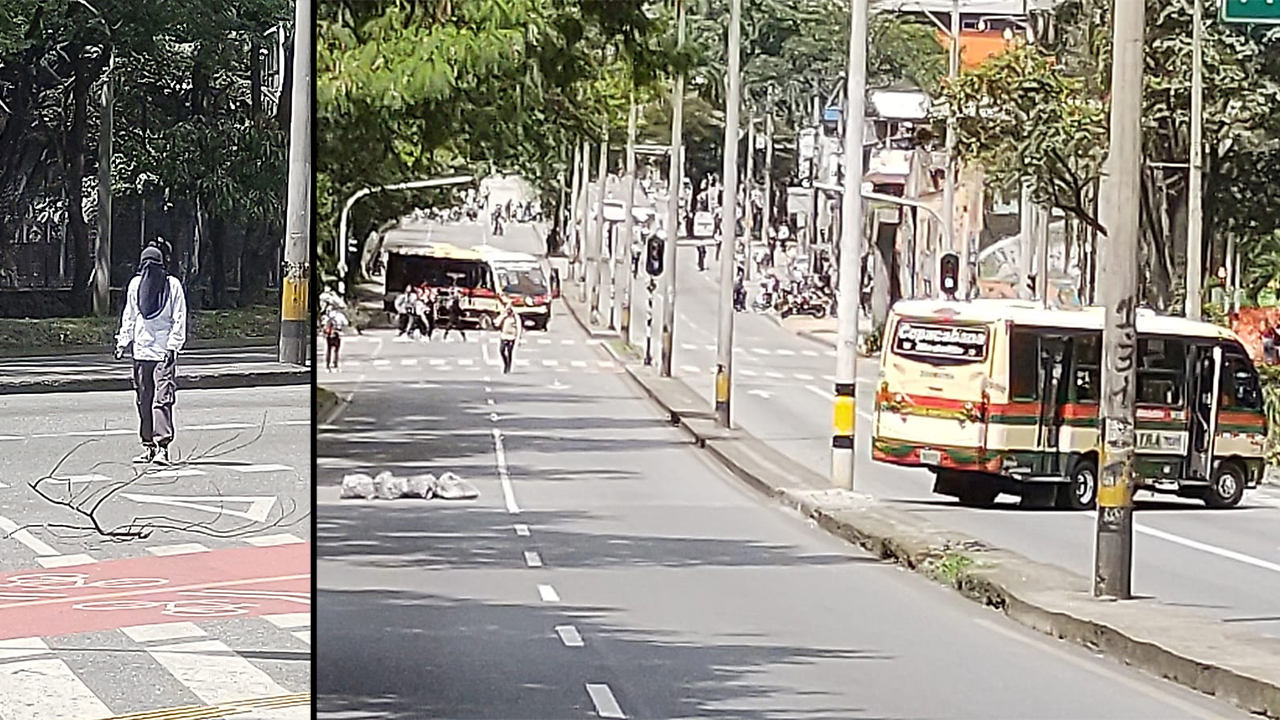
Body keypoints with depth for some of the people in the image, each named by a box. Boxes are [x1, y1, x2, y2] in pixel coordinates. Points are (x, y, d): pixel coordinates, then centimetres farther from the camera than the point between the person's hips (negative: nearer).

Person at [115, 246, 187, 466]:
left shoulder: (173, 285, -3)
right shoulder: (135, 284, 9)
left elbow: (179, 318, -3)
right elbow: (129, 316, 18)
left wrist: (173, 346, -11)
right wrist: (123, 342, 11)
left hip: (164, 353, -5)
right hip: (141, 351, 5)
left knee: (162, 399, -12)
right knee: (144, 401, 8)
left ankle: (162, 446, -16)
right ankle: (148, 446, 16)